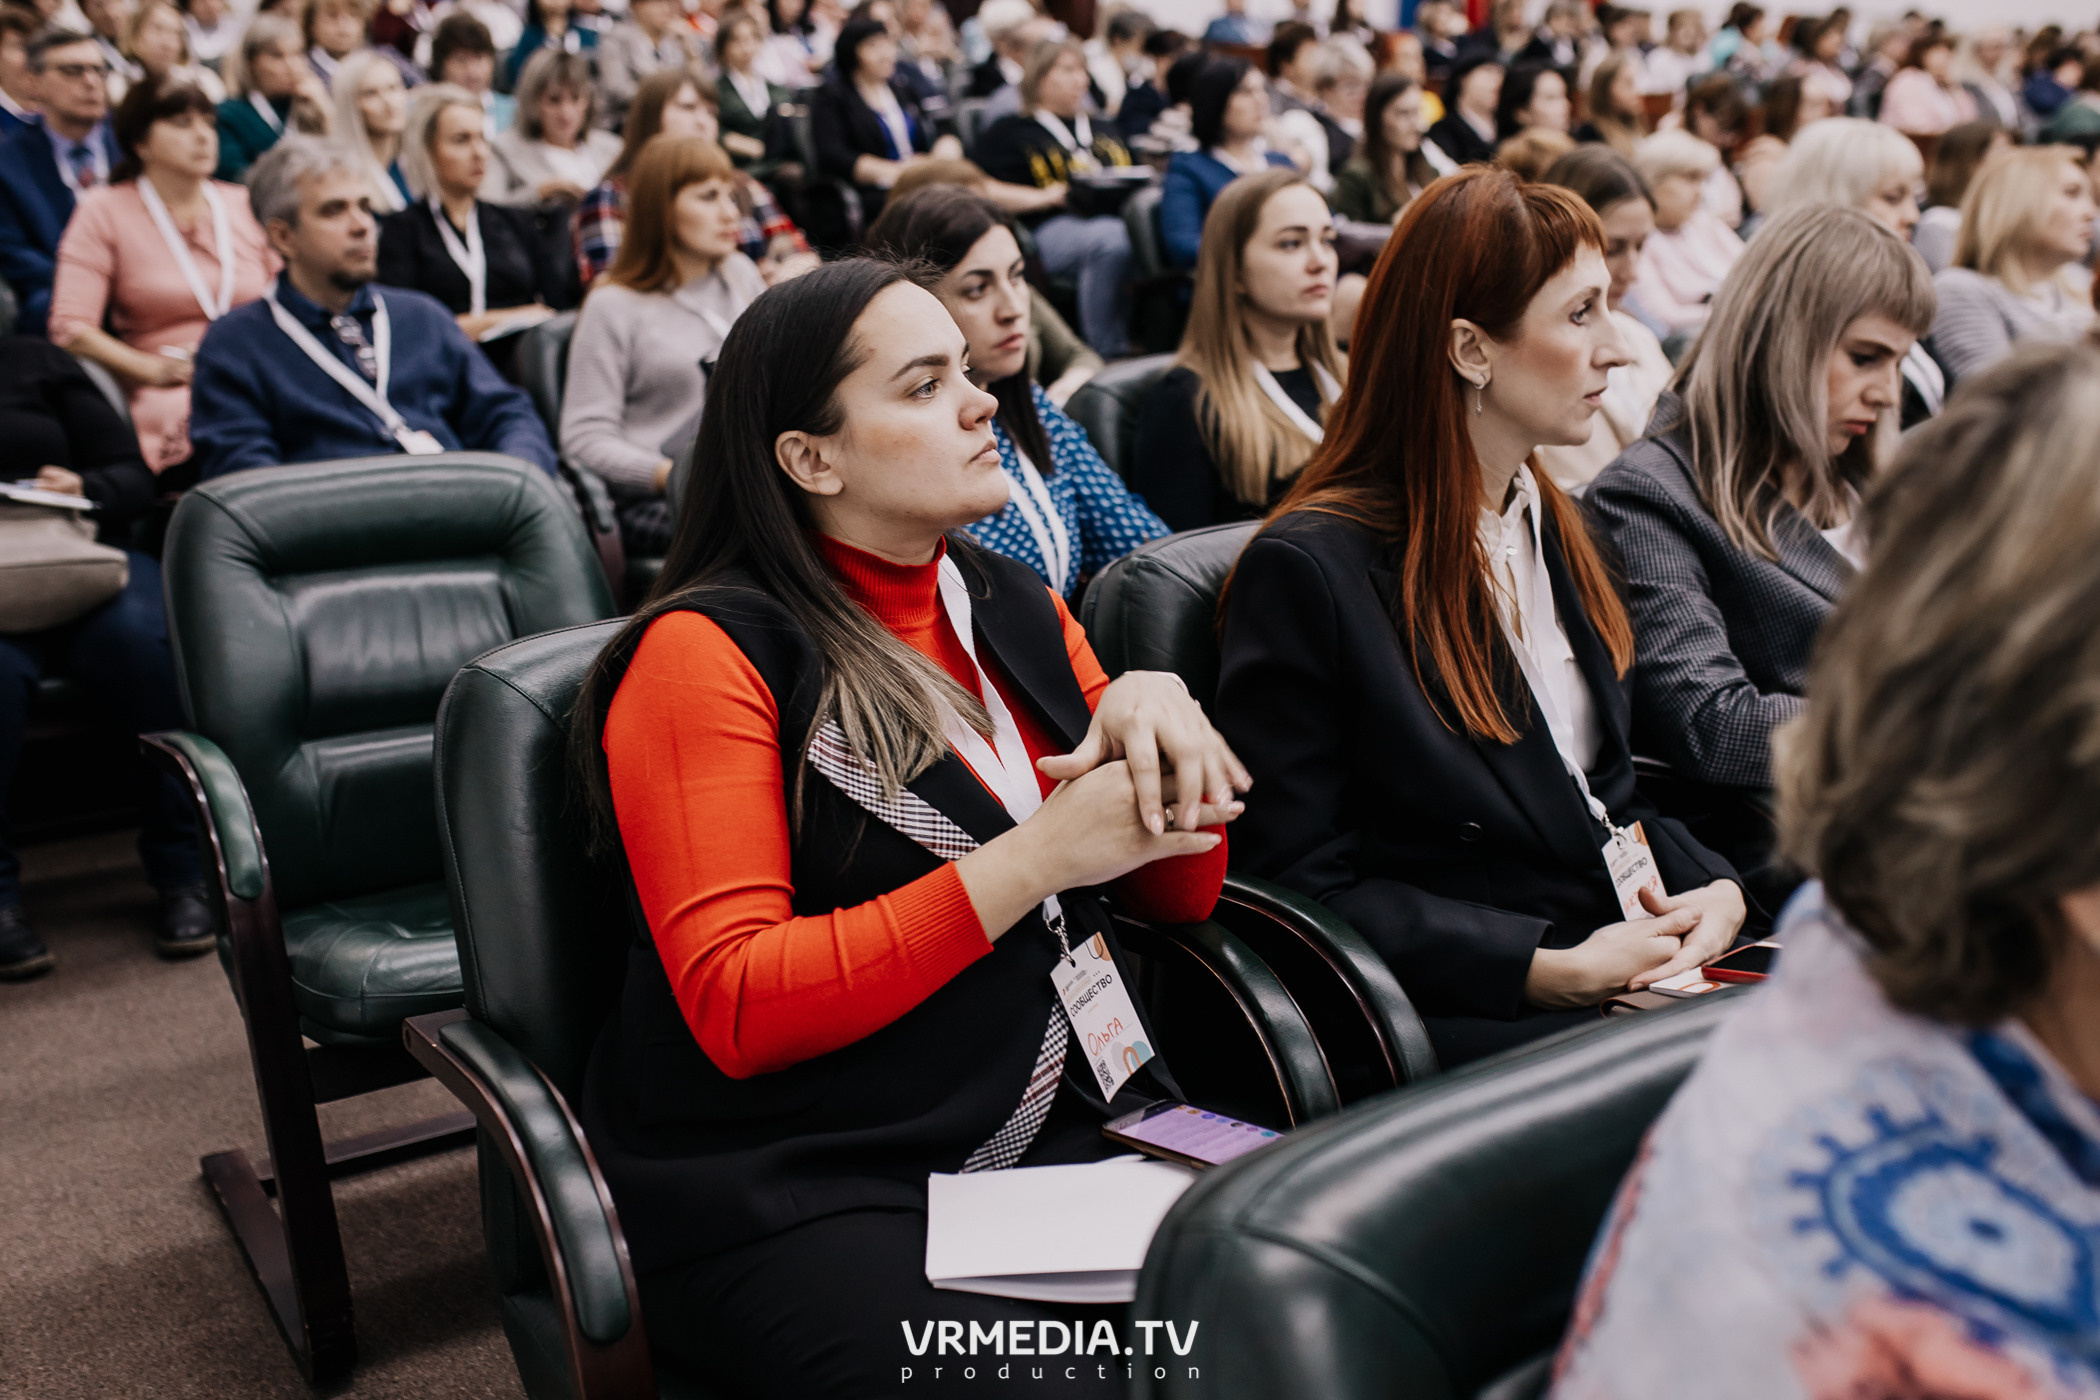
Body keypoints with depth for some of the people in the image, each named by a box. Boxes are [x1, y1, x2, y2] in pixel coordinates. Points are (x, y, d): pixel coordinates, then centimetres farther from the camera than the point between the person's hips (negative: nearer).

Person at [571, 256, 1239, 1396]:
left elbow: (1180, 894, 14)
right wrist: (1040, 855, -18)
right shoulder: (707, 651, -7)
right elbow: (736, 1007, -16)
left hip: (1074, 1123, 6)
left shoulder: (1017, 610, 13)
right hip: (801, 1188, -5)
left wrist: (1157, 707, -7)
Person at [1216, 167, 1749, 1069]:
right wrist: (1554, 969, -18)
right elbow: (1300, 883, -13)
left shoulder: (1551, 525, 15)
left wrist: (1717, 888, 0)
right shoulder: (1307, 570, -13)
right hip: (1465, 1019, -8)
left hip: (1644, 963, 8)